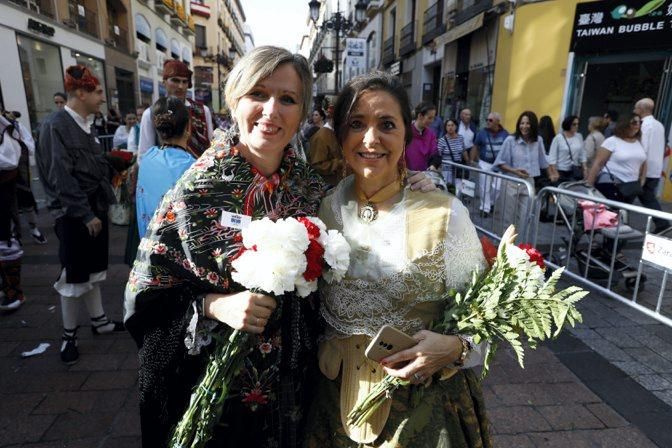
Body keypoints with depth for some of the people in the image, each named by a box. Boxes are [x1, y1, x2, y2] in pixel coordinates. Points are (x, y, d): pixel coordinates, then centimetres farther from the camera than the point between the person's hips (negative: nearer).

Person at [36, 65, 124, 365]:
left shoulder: (85, 125, 9)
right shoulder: (56, 125, -15)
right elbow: (60, 176, -20)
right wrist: (85, 214, -20)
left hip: (95, 207, 8)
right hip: (73, 214, -8)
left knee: (93, 269, 17)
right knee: (74, 274, 3)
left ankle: (99, 321, 31)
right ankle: (69, 335, 19)